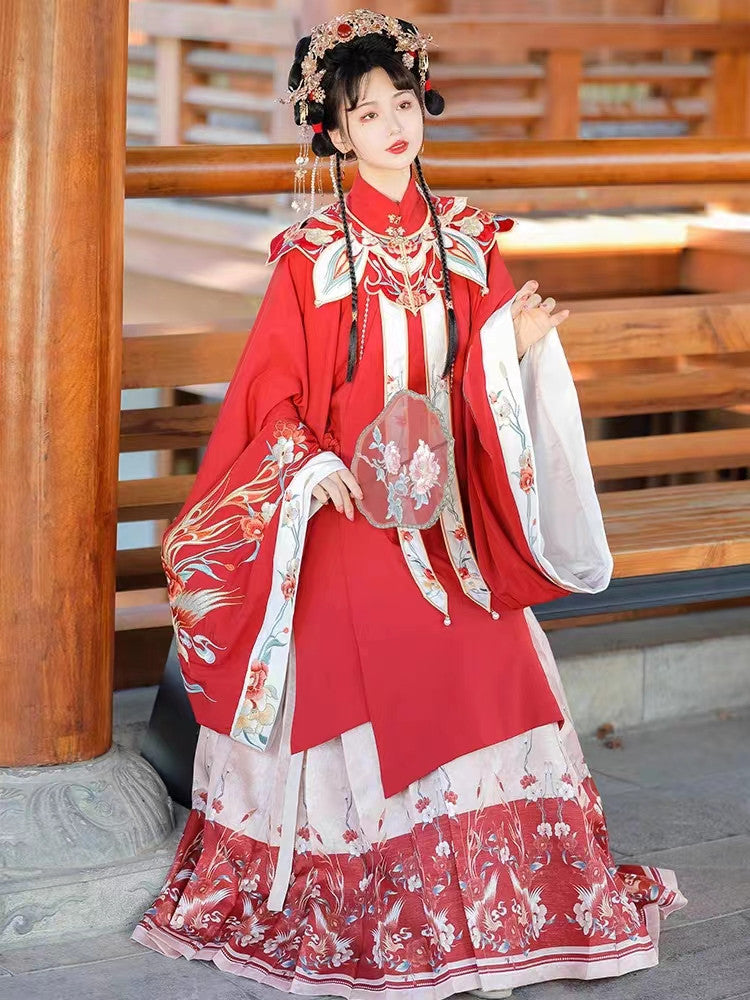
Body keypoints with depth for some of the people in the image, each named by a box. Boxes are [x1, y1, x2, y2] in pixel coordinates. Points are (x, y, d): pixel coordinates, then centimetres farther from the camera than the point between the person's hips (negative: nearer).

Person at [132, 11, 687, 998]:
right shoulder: (311, 256, -4)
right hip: (349, 511, -3)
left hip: (446, 505, 4)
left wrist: (522, 344, -11)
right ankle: (351, 920, 10)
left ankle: (481, 905, 14)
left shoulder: (466, 242, 7)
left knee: (477, 687, 1)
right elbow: (271, 387, -4)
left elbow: (488, 384, 9)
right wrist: (306, 464, -20)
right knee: (352, 688, -3)